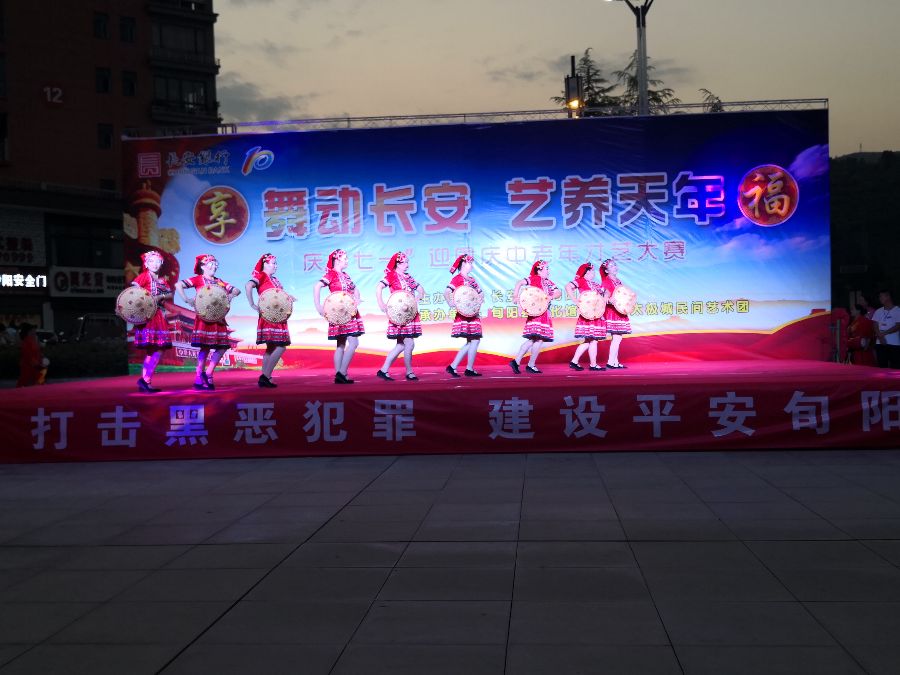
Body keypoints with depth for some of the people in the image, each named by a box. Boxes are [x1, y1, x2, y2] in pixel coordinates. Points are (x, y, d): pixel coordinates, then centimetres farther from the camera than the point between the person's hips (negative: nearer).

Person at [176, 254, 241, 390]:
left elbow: (236, 291, 20)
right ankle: (199, 379, -2)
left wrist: (230, 296, 0)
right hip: (204, 318, -6)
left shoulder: (219, 282, 17)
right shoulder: (198, 279, 1)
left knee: (223, 346, 0)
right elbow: (178, 285, -9)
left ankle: (208, 373, 8)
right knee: (205, 347, -8)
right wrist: (186, 299, -17)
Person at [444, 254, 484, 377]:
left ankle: (453, 367, 8)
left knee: (471, 342, 7)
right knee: (475, 340, -9)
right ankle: (470, 369, -1)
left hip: (473, 313, 9)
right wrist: (451, 304, -26)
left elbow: (481, 293, 25)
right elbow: (446, 292, -18)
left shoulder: (471, 279, 19)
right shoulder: (457, 278, -6)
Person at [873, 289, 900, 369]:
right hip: (880, 343, 4)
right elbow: (875, 326, 6)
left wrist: (884, 333, -12)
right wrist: (880, 336, -12)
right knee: (882, 366, 4)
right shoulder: (878, 311, 13)